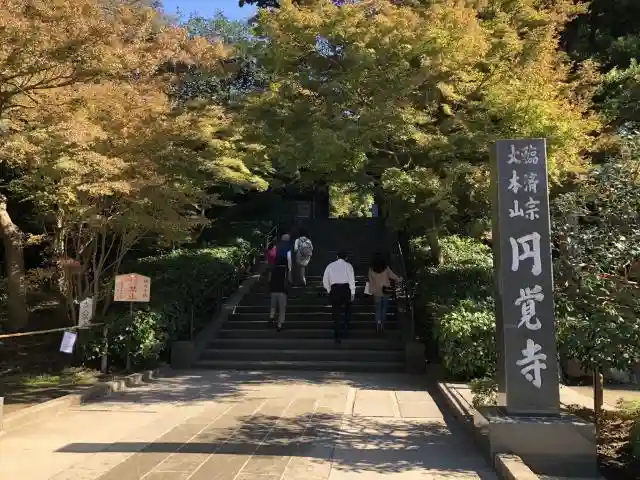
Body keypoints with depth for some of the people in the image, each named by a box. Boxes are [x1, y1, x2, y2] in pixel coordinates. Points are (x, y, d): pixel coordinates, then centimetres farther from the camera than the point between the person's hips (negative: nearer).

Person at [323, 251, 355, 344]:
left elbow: (325, 280, 12)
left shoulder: (330, 265, 15)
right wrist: (353, 293, -1)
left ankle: (337, 336, 4)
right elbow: (352, 279, -1)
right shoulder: (348, 265, 9)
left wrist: (329, 291, 21)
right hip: (346, 288, -1)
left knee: (336, 313, 5)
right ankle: (346, 324, 13)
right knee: (348, 305, 28)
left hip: (334, 289, 1)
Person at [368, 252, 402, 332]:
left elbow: (370, 281, -1)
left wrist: (371, 291, 10)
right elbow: (393, 276, 2)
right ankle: (382, 325, 13)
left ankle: (378, 323, -8)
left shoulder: (371, 270, -7)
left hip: (376, 293, 0)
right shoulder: (386, 269, -8)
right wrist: (400, 279, 20)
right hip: (386, 292, 0)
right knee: (384, 308, 11)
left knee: (378, 309, 10)